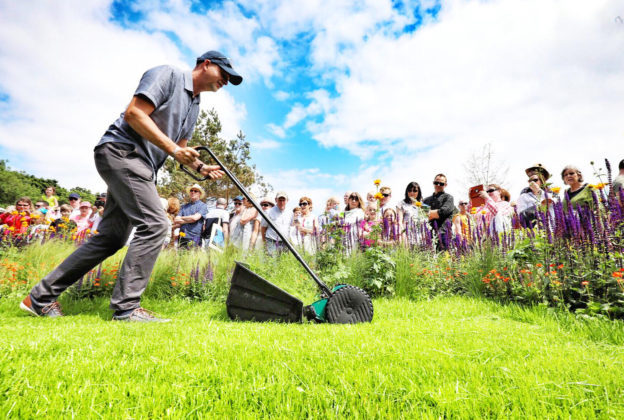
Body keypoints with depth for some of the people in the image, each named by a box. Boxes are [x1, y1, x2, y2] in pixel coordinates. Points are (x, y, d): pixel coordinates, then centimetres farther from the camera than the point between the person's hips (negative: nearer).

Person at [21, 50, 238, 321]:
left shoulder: (194, 105, 22)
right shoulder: (167, 75, -4)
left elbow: (181, 147, 22)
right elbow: (134, 113, -15)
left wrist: (201, 167, 4)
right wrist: (173, 149, -19)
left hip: (141, 166, 9)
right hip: (122, 150, -9)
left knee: (110, 238, 6)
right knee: (154, 224, -19)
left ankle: (41, 298, 18)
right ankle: (126, 306, -12)